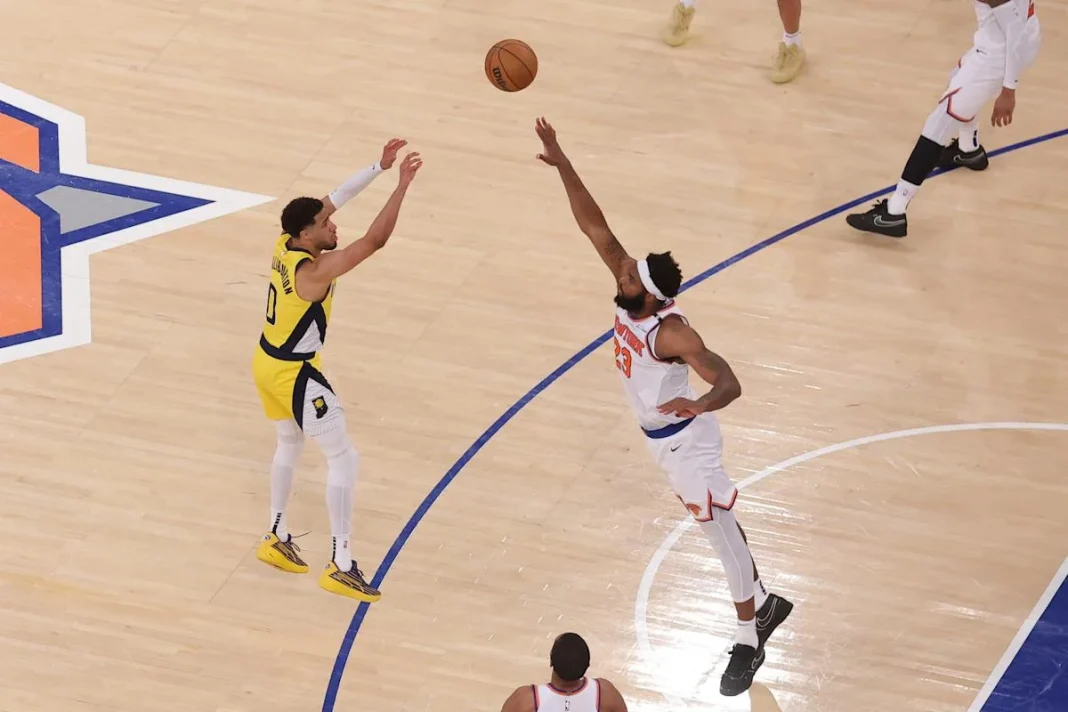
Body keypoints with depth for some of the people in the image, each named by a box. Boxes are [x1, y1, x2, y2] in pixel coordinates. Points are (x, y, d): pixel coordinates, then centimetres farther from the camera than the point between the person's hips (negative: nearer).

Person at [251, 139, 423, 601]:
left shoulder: (285, 246, -7)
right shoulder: (316, 269, -30)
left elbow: (333, 197, 1)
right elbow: (375, 239, -35)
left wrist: (379, 167, -4)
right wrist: (402, 185, -32)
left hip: (267, 365, 9)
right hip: (294, 376, -9)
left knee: (289, 444, 29)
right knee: (343, 458, -1)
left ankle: (276, 538, 41)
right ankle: (340, 566, 0)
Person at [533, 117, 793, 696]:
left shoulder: (673, 333, -34)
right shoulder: (630, 292, -14)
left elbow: (729, 383, -44)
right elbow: (596, 227, -15)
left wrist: (698, 404, -66)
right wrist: (562, 166, -24)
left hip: (686, 440, -9)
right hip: (660, 436, 9)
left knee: (720, 530, 3)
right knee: (714, 523, 23)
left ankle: (748, 642, 13)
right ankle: (763, 603, 40)